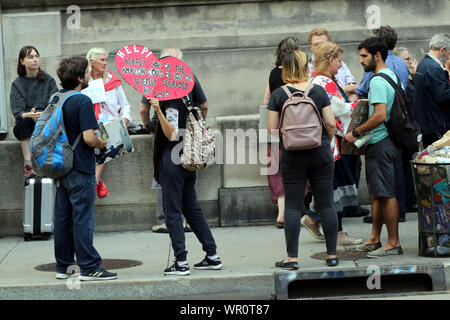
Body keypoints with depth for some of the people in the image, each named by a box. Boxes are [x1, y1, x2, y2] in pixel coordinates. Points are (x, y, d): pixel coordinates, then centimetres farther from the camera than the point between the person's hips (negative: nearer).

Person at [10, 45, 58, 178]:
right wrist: (29, 115, -30)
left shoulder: (49, 80, 7)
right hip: (23, 126, 0)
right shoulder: (17, 84, 5)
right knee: (27, 120, -34)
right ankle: (27, 165, -40)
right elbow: (17, 111, -7)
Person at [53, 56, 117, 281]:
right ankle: (89, 267, -2)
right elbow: (89, 138, -21)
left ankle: (63, 266, 17)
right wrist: (106, 144, -3)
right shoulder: (82, 102, -16)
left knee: (63, 218, 11)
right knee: (82, 218, -5)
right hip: (80, 169, -8)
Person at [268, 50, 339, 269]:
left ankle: (292, 258, 0)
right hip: (320, 153, 1)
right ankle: (332, 255, 11)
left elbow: (272, 128, -5)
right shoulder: (319, 91, -1)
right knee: (326, 204, 7)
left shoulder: (278, 95, -4)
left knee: (293, 206, 2)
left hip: (292, 156, -1)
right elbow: (331, 123, -3)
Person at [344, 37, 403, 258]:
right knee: (376, 193, 16)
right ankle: (374, 239, 23)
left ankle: (393, 243, -3)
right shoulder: (392, 76, 15)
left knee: (385, 194, -6)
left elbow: (380, 115, -26)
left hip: (380, 144, -11)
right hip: (387, 141, 11)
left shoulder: (378, 81, -17)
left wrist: (356, 132, -18)